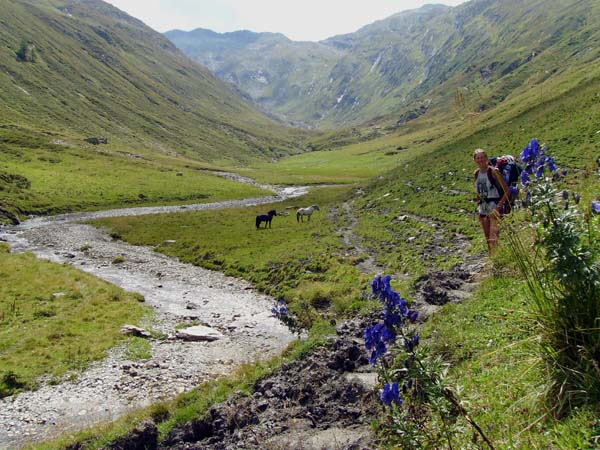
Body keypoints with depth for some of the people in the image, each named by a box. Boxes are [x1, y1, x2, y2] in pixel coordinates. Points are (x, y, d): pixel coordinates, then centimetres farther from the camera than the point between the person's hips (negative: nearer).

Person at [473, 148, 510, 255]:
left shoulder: (493, 171, -12)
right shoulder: (476, 173, 7)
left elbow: (506, 191, -12)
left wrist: (498, 207, -18)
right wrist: (479, 206, 14)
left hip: (494, 208, -7)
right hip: (483, 209, 7)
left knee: (493, 239, -15)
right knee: (488, 239, 14)